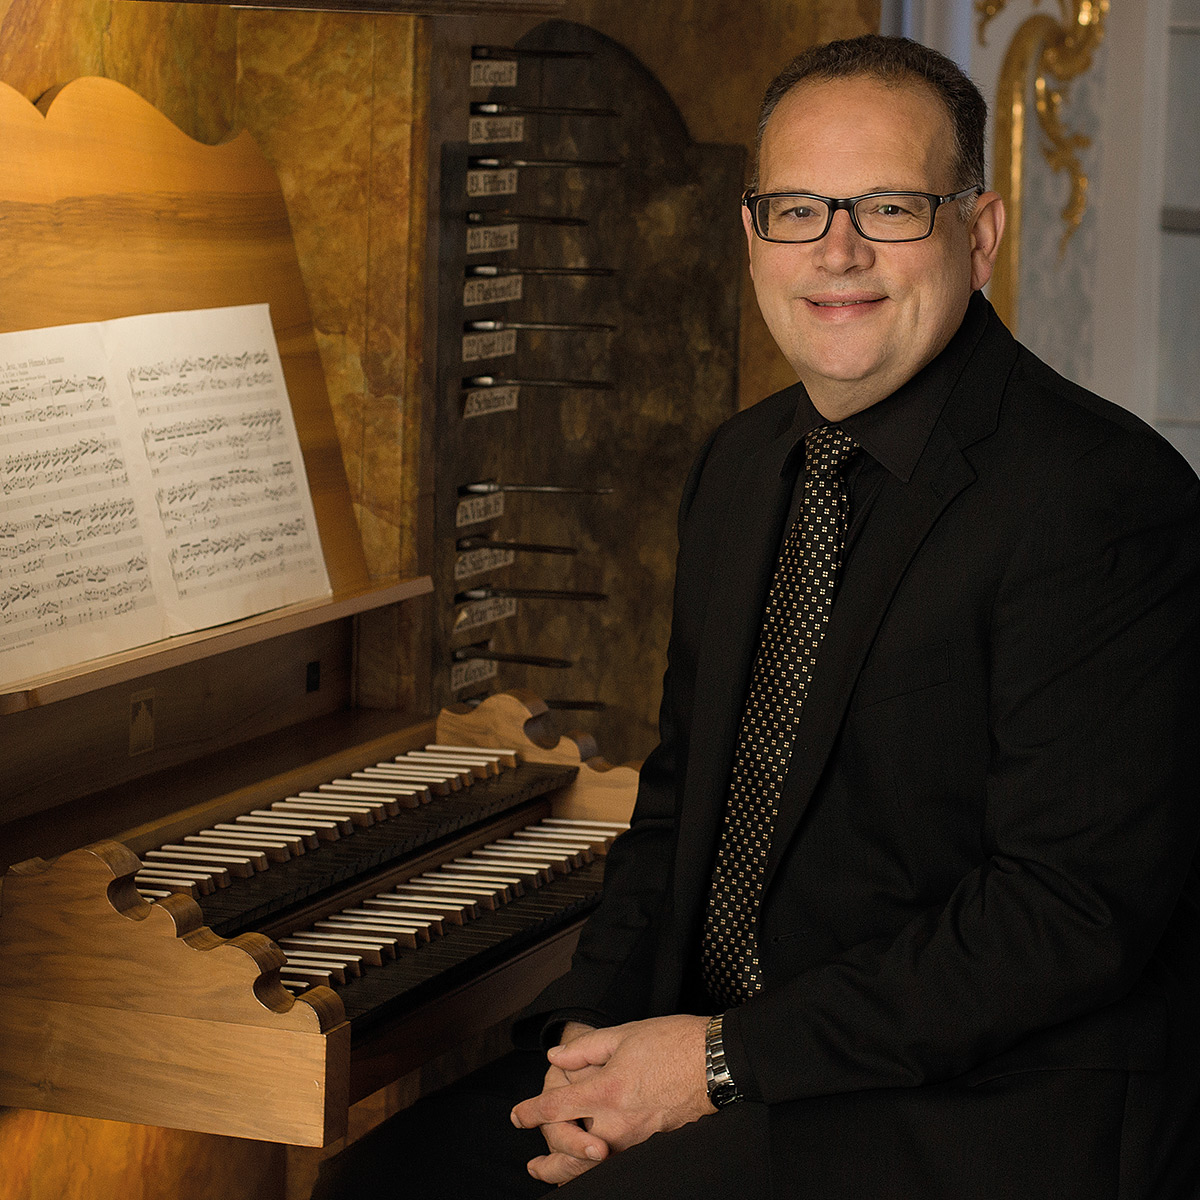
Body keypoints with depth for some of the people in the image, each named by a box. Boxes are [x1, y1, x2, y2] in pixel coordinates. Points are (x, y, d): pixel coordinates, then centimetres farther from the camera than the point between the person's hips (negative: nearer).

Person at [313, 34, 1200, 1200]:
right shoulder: (740, 469, 10)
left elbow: (1076, 908, -22)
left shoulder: (1104, 496, -17)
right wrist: (601, 1024, -2)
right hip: (710, 1048, 7)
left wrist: (727, 1060, -20)